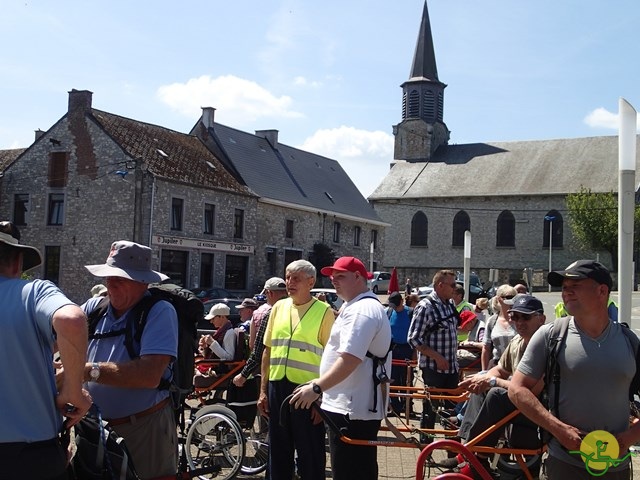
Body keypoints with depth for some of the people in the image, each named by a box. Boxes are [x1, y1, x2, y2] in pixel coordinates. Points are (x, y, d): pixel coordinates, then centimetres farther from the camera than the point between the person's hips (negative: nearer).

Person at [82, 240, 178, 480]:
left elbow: (150, 375, -26)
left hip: (145, 428, -5)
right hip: (95, 426, 5)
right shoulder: (94, 307, 2)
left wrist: (89, 370, -26)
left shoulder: (159, 312, -15)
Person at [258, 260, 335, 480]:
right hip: (277, 388, 5)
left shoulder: (324, 311, -5)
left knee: (310, 456, 4)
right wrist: (263, 390, 9)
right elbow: (268, 351, 13)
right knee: (278, 453, 15)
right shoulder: (279, 307, 9)